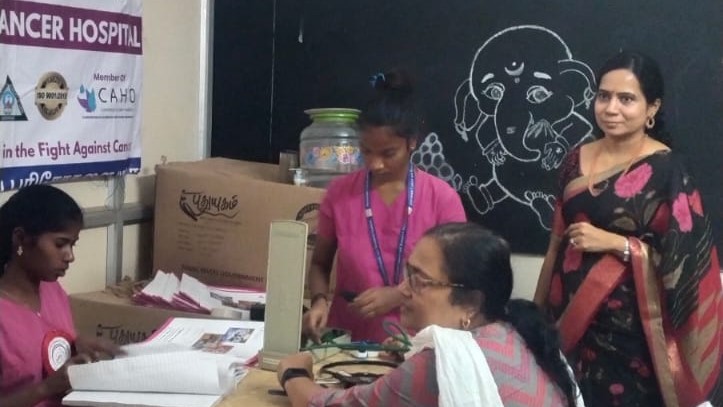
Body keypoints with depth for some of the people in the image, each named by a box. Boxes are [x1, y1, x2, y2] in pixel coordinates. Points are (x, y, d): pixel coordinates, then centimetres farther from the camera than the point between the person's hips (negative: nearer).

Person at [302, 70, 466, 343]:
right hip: (346, 340, 1)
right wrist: (320, 301, -8)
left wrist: (398, 295, -12)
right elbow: (320, 263, 11)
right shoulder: (339, 193, 1)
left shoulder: (442, 199, -4)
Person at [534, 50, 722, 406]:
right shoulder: (576, 160, 5)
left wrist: (614, 243, -19)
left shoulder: (665, 171, -10)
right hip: (570, 316, 5)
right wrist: (538, 308, 12)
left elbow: (683, 258, -12)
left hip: (627, 322, -5)